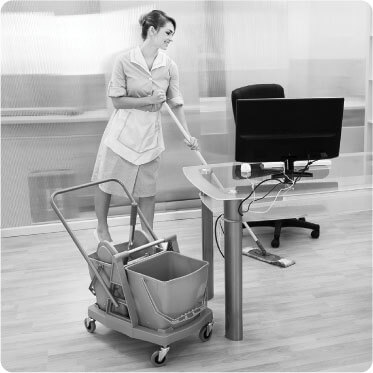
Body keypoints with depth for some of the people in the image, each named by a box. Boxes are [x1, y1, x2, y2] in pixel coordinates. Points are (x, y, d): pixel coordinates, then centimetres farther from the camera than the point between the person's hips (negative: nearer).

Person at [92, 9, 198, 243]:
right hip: (123, 129, -2)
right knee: (106, 182, 9)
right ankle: (102, 229, 32)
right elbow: (117, 100, -9)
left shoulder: (170, 66, -2)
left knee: (148, 188, 8)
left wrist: (188, 135, -11)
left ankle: (147, 236, 24)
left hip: (151, 132, 2)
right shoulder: (124, 61, -11)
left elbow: (176, 103, -1)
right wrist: (148, 100, -19)